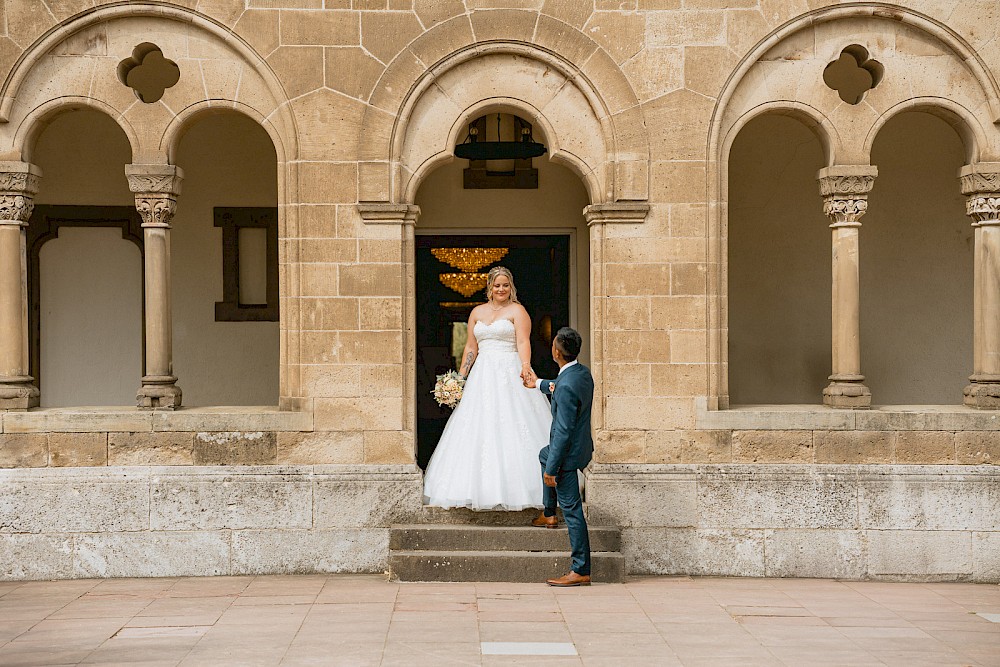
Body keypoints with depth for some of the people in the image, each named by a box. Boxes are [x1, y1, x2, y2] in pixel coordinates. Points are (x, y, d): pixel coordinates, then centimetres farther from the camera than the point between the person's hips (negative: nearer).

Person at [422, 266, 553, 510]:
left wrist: (525, 367, -28)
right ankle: (481, 488, 7)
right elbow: (471, 348, 16)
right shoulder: (477, 312, 15)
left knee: (512, 429, -7)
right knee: (478, 431, 2)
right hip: (482, 376, 5)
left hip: (510, 374, -5)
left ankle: (513, 488, -2)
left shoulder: (517, 311, 1)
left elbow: (523, 343, -11)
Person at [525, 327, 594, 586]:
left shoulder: (566, 387, -28)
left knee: (572, 509, -4)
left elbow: (563, 433, -27)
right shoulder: (583, 372, 0)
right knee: (544, 455, 37)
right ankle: (549, 514, 44)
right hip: (581, 444, 10)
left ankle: (581, 571, 1)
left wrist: (552, 469, -21)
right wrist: (539, 384, 42)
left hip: (569, 452, -10)